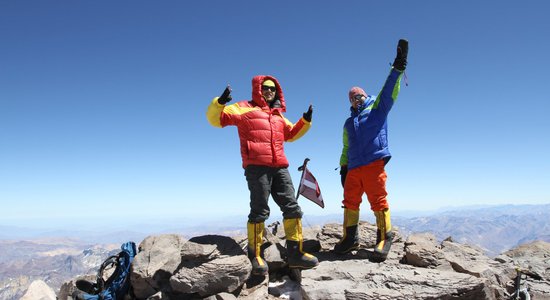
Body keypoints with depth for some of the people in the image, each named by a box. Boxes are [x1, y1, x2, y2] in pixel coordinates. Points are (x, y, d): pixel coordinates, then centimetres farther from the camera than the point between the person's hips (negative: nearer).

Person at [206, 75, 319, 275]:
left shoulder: (278, 115, 27)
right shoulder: (244, 108, 8)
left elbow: (292, 134, 39)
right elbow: (215, 119, 2)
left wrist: (306, 121, 25)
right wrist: (220, 102, -18)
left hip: (280, 167, 7)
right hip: (256, 167, -6)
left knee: (292, 207, 3)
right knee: (259, 211, -6)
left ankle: (295, 253, 9)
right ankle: (255, 256, 5)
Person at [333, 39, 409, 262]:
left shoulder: (377, 107, 11)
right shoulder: (349, 123, 24)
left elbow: (389, 90, -3)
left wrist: (398, 66, -14)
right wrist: (343, 168, 16)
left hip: (374, 164, -6)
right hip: (353, 168, 6)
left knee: (378, 201, -6)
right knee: (350, 202, 6)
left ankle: (384, 238, 4)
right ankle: (350, 238, 15)